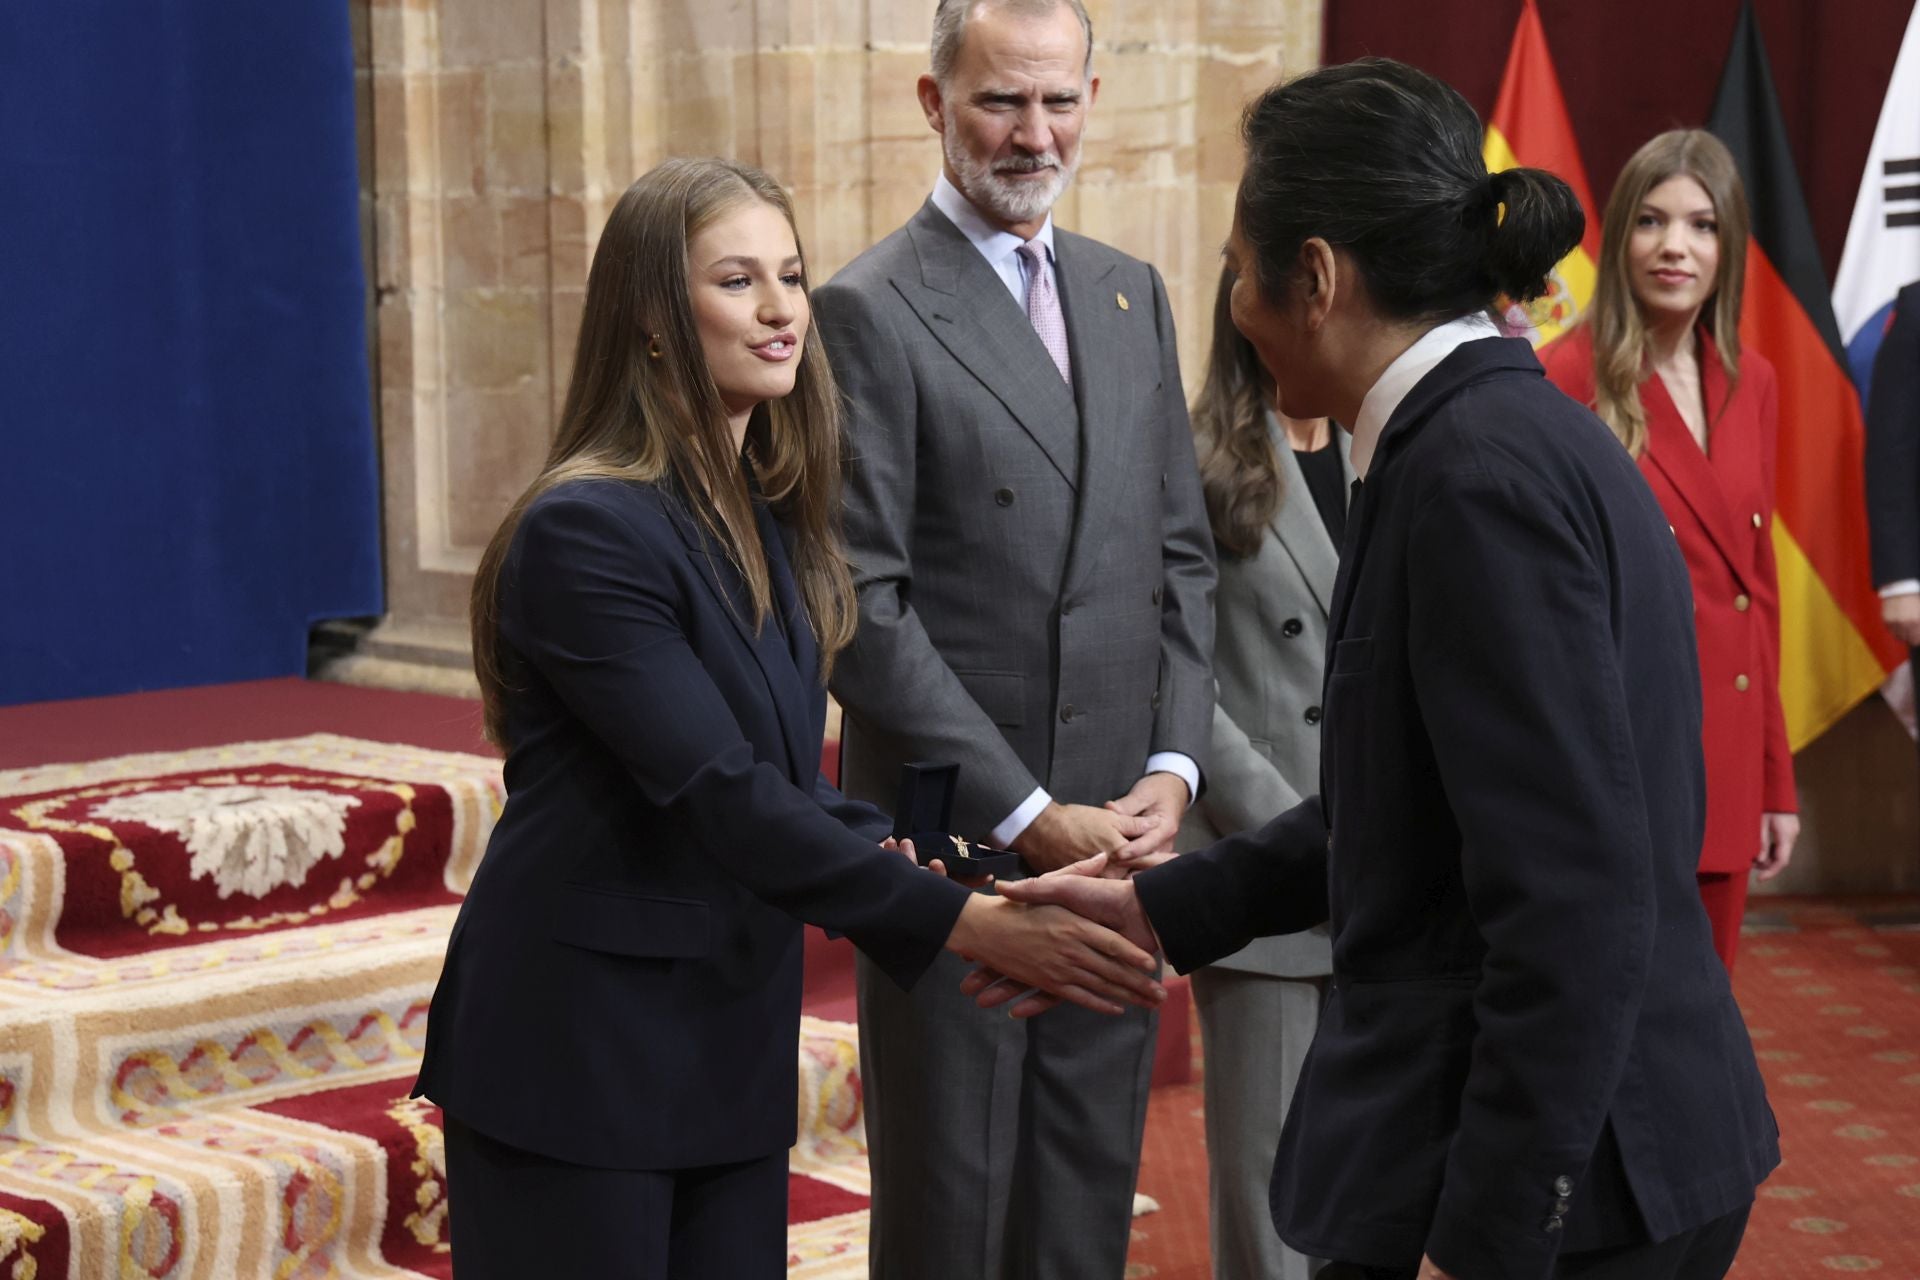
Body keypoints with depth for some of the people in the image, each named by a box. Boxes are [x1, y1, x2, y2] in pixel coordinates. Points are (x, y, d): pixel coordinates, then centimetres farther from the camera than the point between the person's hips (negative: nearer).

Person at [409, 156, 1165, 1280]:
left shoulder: (773, 517, 8)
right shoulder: (590, 530, -17)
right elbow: (725, 802, -23)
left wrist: (947, 888, -7)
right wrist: (974, 922, -24)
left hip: (730, 1050, 7)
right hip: (576, 1060, -7)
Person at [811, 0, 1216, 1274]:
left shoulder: (1132, 294, 12)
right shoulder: (873, 311, -9)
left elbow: (1182, 555, 13)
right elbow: (863, 605, -13)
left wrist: (1173, 768, -1)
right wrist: (1026, 815, -15)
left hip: (1121, 833, 6)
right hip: (955, 839, -6)